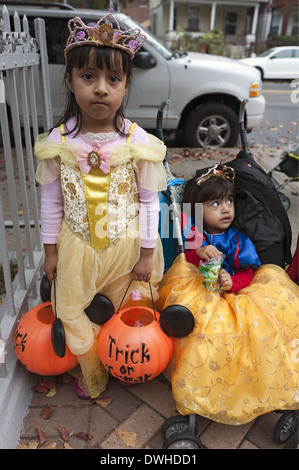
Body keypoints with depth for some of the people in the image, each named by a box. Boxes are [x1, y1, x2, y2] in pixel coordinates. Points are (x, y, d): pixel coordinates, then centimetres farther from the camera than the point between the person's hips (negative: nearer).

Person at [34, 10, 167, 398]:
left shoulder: (138, 141, -15)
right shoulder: (58, 142, -11)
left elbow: (150, 201, -8)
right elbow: (51, 200, -1)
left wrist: (147, 253, -6)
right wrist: (50, 249, 4)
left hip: (126, 244, -1)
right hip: (77, 245, 2)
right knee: (72, 311, 16)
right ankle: (92, 376, 44)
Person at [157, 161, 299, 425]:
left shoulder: (238, 241, 3)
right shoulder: (193, 236, -2)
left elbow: (248, 273, -1)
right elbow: (182, 265, -7)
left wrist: (232, 282, -22)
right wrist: (197, 253, -28)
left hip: (234, 294, 2)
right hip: (200, 297, -2)